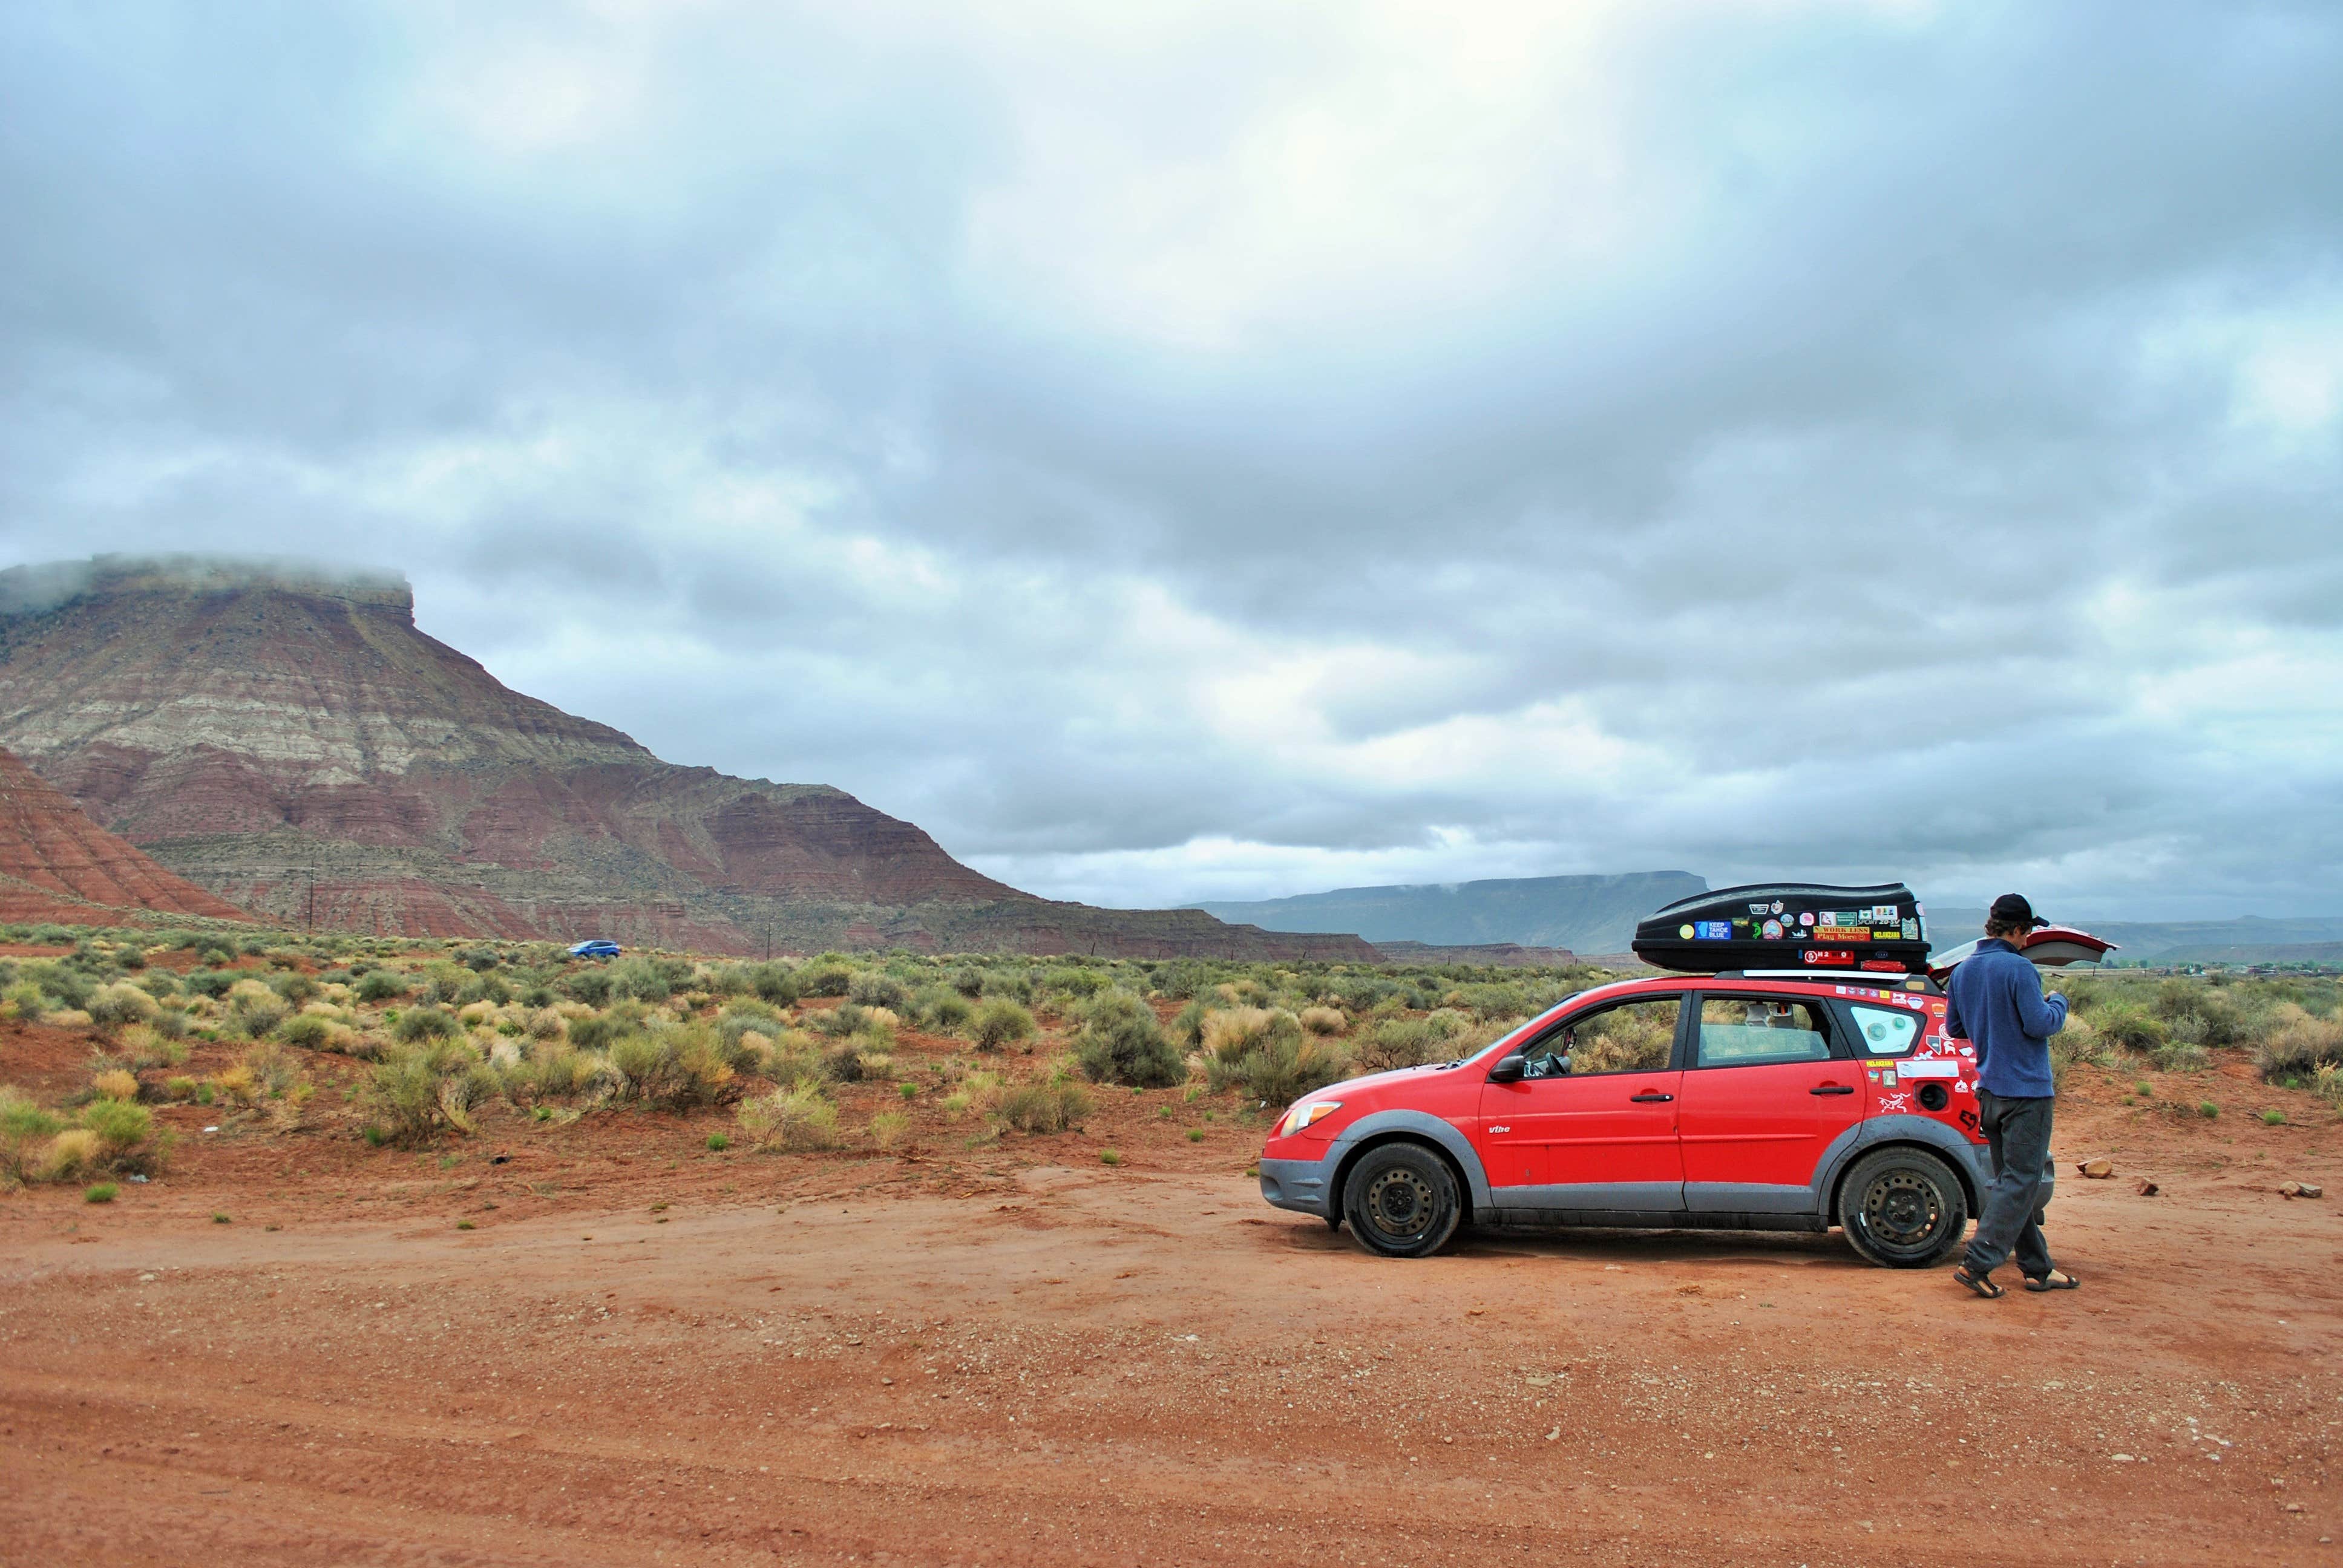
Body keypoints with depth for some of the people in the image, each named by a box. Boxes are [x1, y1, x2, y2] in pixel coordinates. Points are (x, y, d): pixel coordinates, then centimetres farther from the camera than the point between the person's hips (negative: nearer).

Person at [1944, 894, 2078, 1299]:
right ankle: (1977, 1264, -9)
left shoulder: (1962, 972, 8)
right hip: (2026, 1089, -8)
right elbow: (2040, 1025, -17)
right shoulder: (2018, 969, -16)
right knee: (2020, 1181, -4)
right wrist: (2057, 1003, 2)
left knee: (2011, 1180, 14)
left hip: (1989, 1091, 8)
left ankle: (2038, 1268, 21)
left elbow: (1954, 1027, 15)